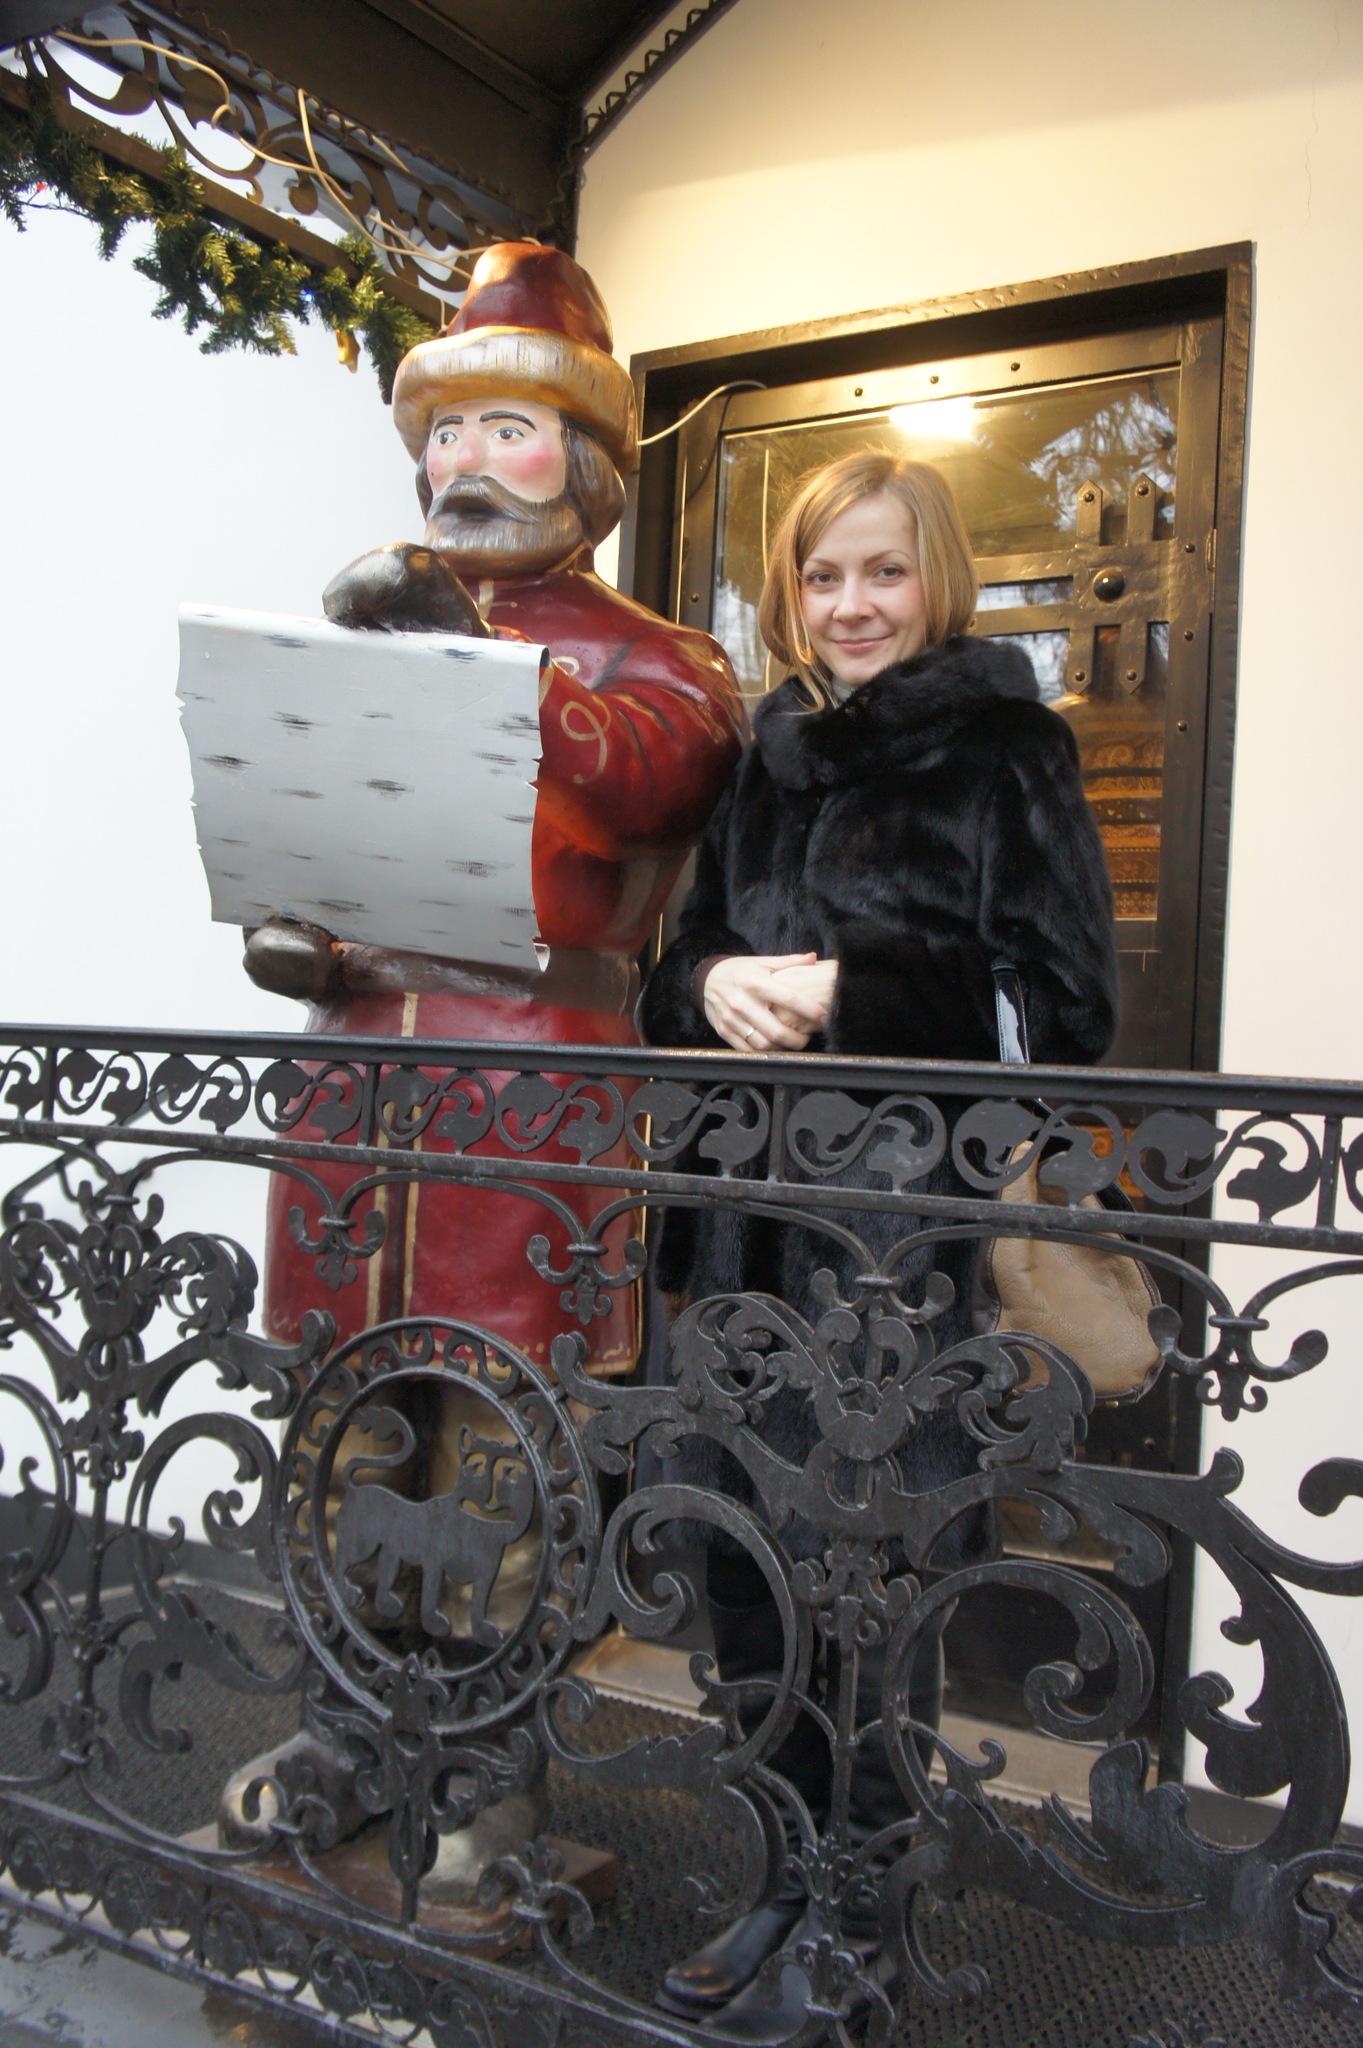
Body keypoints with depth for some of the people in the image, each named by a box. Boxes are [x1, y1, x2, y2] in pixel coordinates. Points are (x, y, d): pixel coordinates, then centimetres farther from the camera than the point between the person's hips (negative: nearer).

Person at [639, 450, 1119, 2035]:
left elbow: (1067, 1008, -9)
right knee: (746, 1548, 11)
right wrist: (713, 985, -6)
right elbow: (673, 974, 18)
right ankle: (793, 1873, 33)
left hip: (907, 1224, -5)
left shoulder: (1004, 749, -2)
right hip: (745, 1217, 6)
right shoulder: (761, 761, 15)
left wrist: (847, 995, -17)